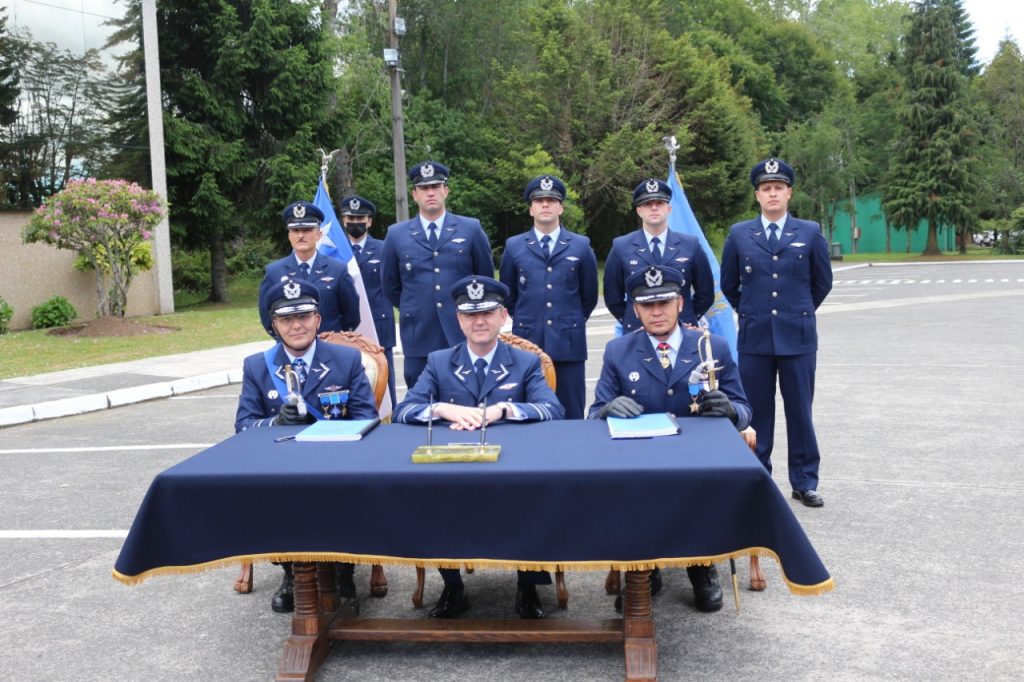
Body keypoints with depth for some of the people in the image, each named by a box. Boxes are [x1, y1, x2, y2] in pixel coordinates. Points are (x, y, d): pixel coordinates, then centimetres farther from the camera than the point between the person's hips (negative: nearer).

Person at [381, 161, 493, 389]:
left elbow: (485, 277, 14)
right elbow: (390, 285, 16)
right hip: (419, 338, 1)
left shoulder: (471, 229, 3)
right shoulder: (396, 234, 5)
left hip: (464, 336, -1)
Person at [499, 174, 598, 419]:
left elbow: (589, 296, 12)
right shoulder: (513, 246, 7)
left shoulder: (581, 246, 5)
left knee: (571, 416, 4)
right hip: (527, 343, 1)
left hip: (569, 344, 0)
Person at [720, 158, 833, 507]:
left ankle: (804, 482, 15)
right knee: (757, 412, 6)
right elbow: (729, 285, 14)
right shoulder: (739, 234, 4)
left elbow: (822, 282, 13)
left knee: (800, 411, 5)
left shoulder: (810, 232, 3)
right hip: (754, 336, 1)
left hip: (798, 336, 0)